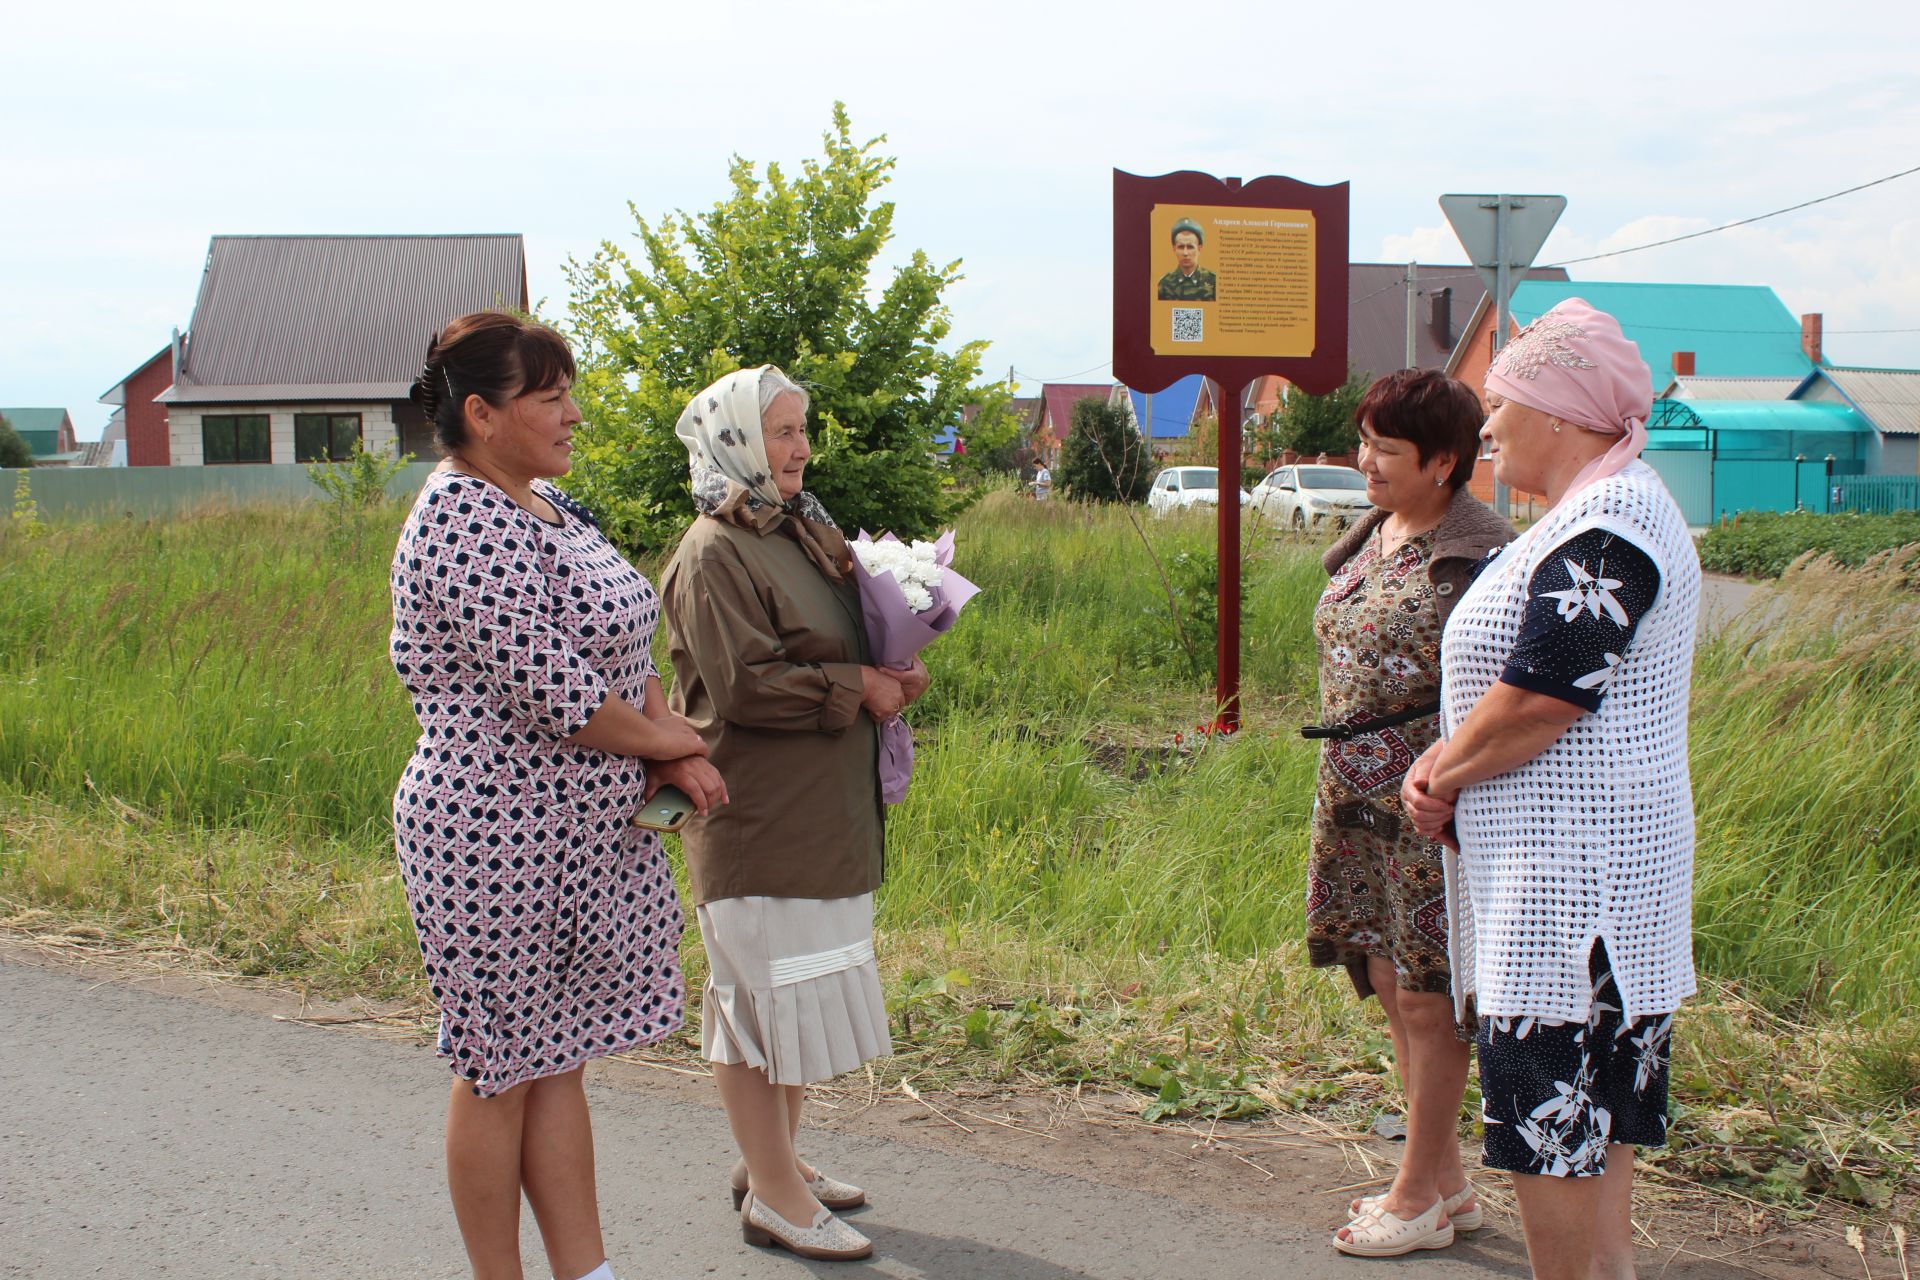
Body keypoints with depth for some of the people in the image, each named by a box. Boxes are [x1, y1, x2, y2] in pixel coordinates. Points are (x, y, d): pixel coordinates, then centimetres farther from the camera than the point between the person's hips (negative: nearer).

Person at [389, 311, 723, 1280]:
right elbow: (552, 690, -24)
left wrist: (670, 740, -2)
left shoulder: (545, 505, 11)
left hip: (577, 829, 9)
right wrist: (664, 739, -8)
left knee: (555, 1057, 15)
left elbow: (618, 647, 15)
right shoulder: (464, 524, -19)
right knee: (502, 1073, 6)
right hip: (496, 836, -9)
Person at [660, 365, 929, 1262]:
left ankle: (775, 1160, 31)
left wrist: (892, 677, 4)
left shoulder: (801, 533, 13)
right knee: (767, 987, -1)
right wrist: (856, 687, -15)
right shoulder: (714, 555, -15)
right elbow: (745, 684, -21)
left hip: (823, 810, 9)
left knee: (802, 988, 16)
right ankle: (773, 1195, 11)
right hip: (757, 817, -9)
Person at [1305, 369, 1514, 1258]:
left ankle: (1420, 1194, 16)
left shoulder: (1479, 555, -13)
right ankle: (1447, 1183, 27)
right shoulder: (1366, 541, 12)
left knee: (1426, 999, 2)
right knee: (1391, 988, 13)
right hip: (1358, 801, 8)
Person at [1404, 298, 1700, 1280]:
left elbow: (1537, 699, -22)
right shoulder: (1585, 516, 17)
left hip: (1571, 874, -11)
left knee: (1553, 1142, -5)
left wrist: (1439, 773, -6)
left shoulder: (1605, 530, -16)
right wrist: (1444, 767, 2)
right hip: (1553, 875, 11)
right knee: (1590, 1139, 16)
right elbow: (1497, 688, 19)